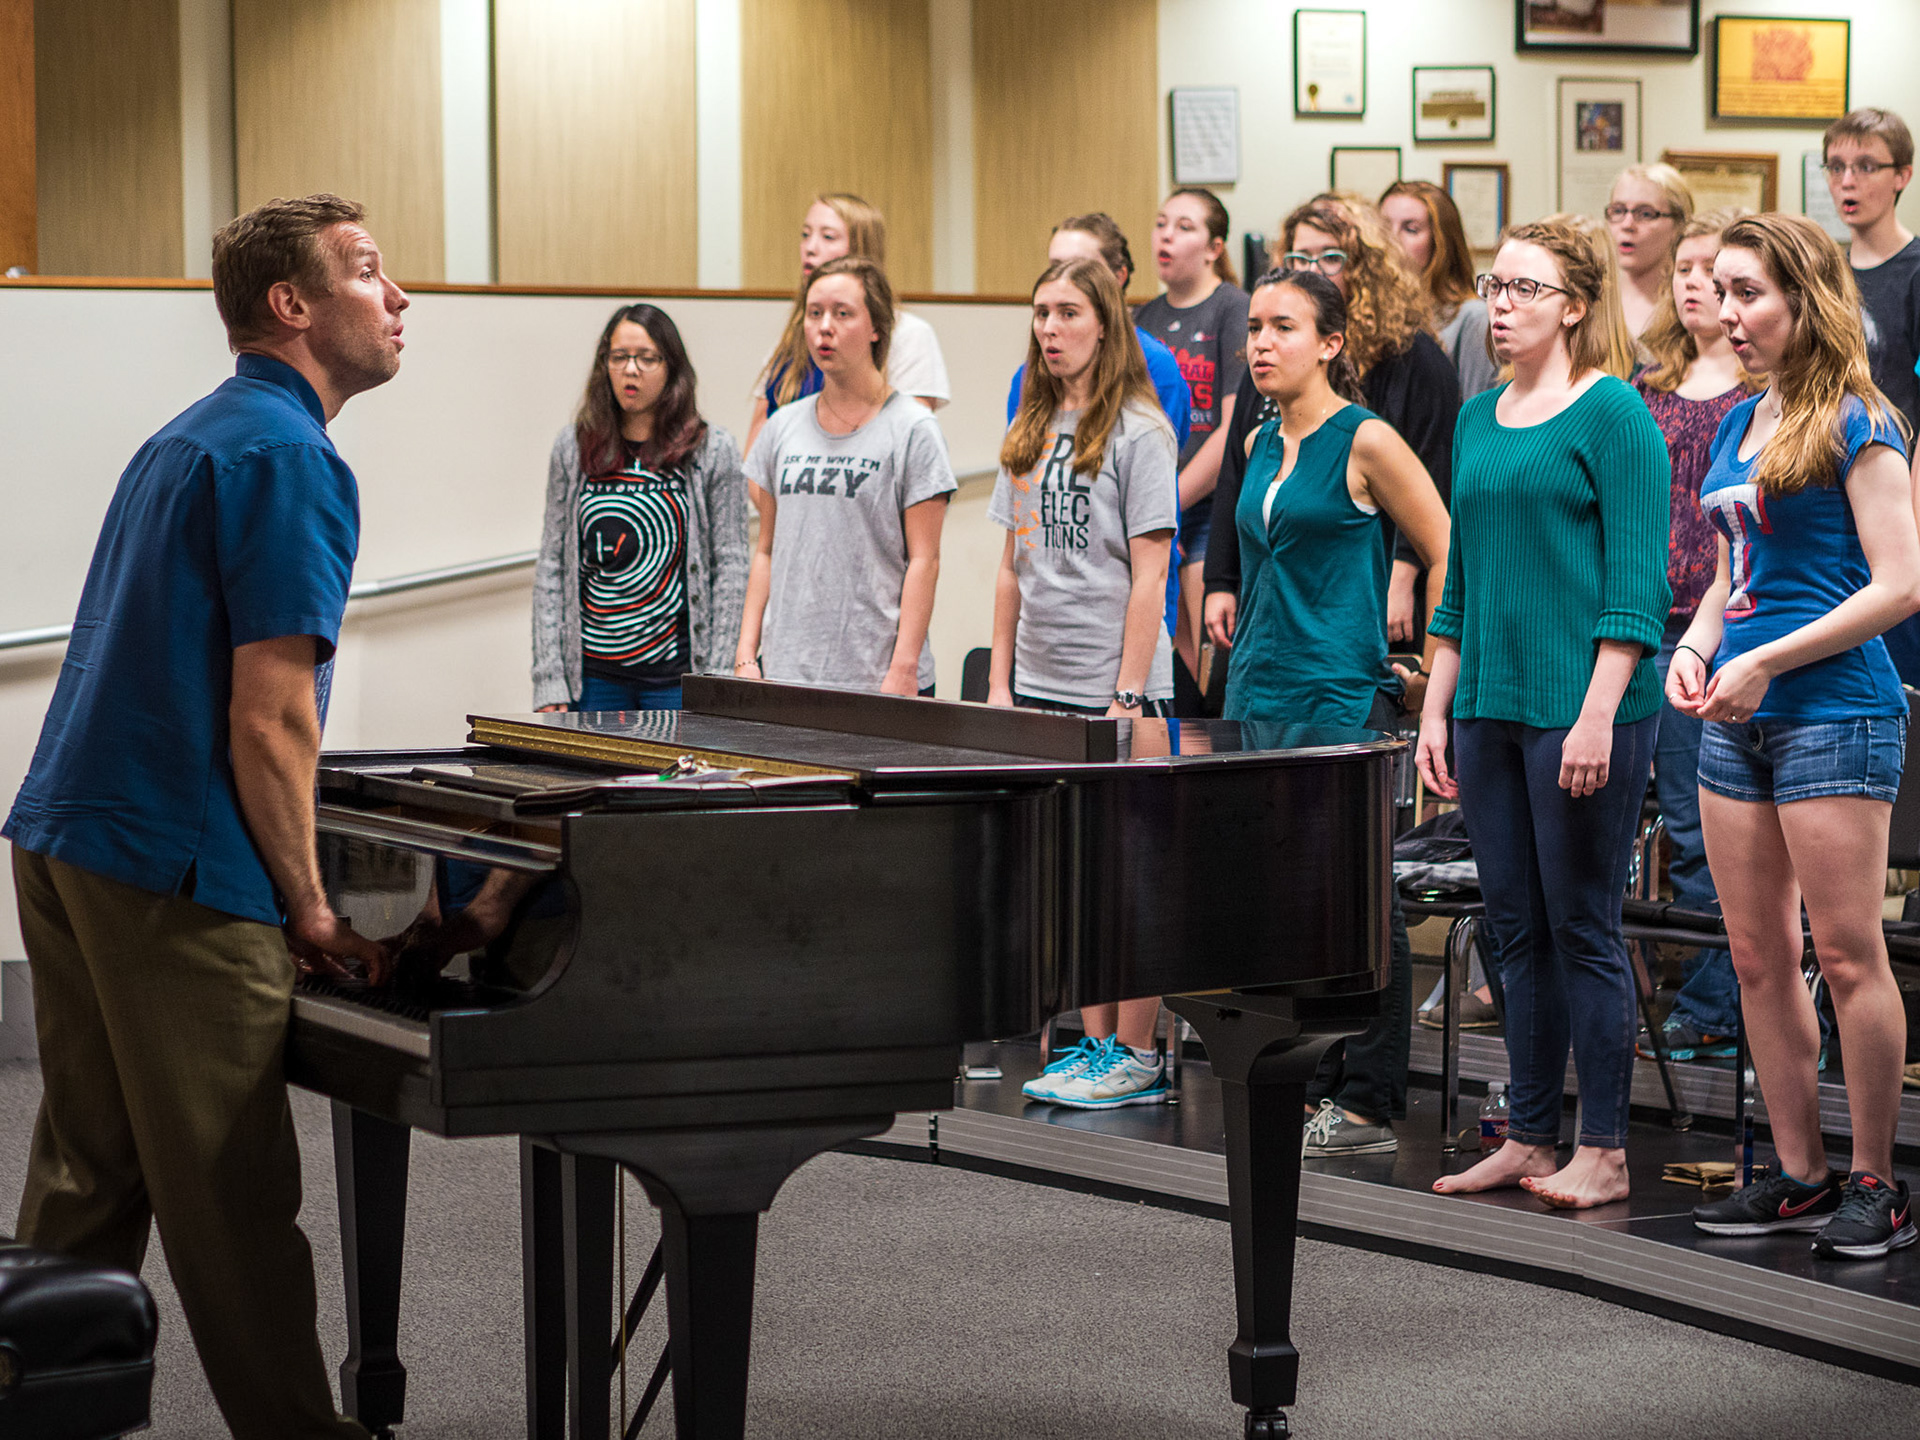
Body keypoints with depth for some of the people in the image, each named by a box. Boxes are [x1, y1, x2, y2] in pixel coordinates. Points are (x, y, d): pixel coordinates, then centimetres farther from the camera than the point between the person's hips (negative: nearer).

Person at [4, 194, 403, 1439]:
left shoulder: (187, 440, 18)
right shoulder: (290, 454, -12)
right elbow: (269, 717, -18)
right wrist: (312, 912, -9)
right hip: (174, 869, -10)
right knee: (233, 1196, -2)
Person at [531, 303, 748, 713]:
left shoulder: (714, 452, 3)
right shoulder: (573, 449, 8)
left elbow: (731, 568, 1)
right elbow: (551, 567, 8)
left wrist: (719, 682, -6)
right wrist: (549, 679, 1)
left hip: (677, 671, -2)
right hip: (592, 672, 2)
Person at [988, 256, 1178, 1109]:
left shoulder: (1137, 431, -8)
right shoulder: (1029, 432, 13)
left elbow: (1149, 573, -11)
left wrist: (1128, 695, -15)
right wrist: (999, 678, 10)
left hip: (1114, 690, -7)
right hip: (1042, 686, 7)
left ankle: (1137, 1058, 3)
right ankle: (1095, 1045, 16)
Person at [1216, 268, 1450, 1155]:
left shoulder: (1366, 441, -9)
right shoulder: (1262, 444, 13)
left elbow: (1447, 556, -6)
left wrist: (1432, 673, -6)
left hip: (1343, 700, -7)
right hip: (1258, 698, 8)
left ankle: (1368, 1105, 4)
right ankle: (1311, 1089, 17)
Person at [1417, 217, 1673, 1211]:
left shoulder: (1613, 411, -7)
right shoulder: (1479, 419, 14)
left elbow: (1637, 580, -12)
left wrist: (1599, 716, -18)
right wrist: (1437, 711, 14)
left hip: (1580, 709, -7)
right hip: (1491, 707, 7)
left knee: (1584, 927, -2)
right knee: (1516, 930, 10)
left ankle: (1604, 1151, 5)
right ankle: (1529, 1139, 17)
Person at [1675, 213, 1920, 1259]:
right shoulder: (1737, 427, 14)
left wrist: (1765, 663, -15)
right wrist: (1693, 648, 3)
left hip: (1834, 711, -8)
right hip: (1738, 718, 8)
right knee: (1758, 958, 9)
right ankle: (1799, 1174, 17)